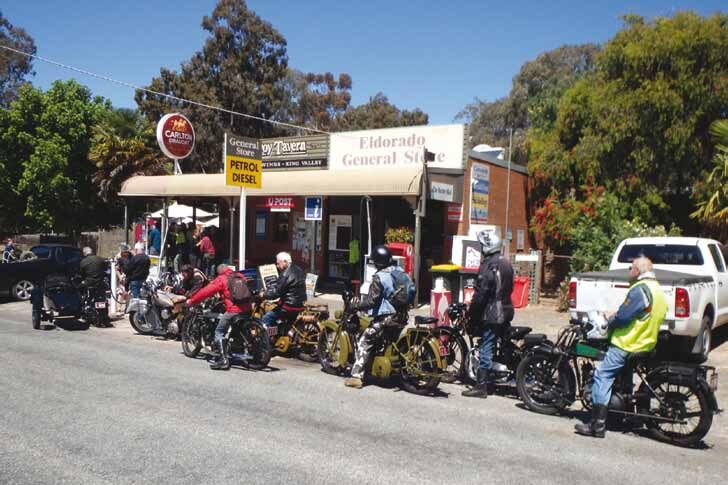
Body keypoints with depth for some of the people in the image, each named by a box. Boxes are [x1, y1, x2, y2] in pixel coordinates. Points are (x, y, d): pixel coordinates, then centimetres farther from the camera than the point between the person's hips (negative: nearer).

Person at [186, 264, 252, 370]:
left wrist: (191, 301, 10)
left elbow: (206, 291, 1)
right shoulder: (240, 277, 19)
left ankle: (224, 360, -5)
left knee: (219, 332, 3)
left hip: (233, 310, -7)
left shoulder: (221, 279, 3)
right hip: (246, 309, 7)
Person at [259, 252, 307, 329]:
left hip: (290, 307, -10)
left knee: (265, 319, -7)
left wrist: (264, 295, -1)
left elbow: (276, 292, -16)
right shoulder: (299, 270, 13)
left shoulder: (286, 274, -17)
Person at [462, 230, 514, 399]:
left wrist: (473, 315, -13)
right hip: (506, 312, 9)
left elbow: (481, 293, -19)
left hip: (491, 315, -9)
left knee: (485, 350, -6)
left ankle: (481, 386, -4)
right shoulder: (506, 264, 12)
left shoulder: (488, 266, -16)